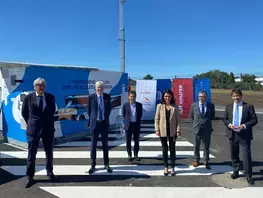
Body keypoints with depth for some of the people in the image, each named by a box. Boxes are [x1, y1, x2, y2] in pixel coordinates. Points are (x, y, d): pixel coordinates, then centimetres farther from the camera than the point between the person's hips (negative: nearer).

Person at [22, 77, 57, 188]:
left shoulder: (50, 97, -1)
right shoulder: (28, 97, -5)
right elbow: (24, 113, 7)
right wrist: (31, 123, 9)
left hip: (48, 128, 2)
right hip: (33, 129, -1)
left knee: (49, 152, 12)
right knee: (31, 153, 5)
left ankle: (49, 172, 30)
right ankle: (30, 177, 17)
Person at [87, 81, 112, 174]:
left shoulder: (107, 96, 0)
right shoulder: (91, 97, -4)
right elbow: (88, 110, 8)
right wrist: (93, 119, 11)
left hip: (104, 123, 1)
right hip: (95, 123, -1)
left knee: (105, 144, 9)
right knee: (93, 144, 3)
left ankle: (106, 164, 20)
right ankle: (93, 165, 15)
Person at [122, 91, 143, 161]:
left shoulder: (139, 105, -1)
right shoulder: (125, 105, -4)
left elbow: (140, 114, 10)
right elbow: (123, 114, 8)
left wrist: (137, 121, 8)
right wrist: (127, 120, 8)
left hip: (136, 125, 1)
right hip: (128, 125, -1)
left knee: (136, 141, 8)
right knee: (128, 141, 6)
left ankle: (136, 155, 21)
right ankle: (129, 155, 20)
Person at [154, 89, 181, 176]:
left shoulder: (175, 107, 0)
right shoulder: (159, 106, -1)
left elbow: (178, 119, 1)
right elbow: (156, 118, 1)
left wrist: (178, 130, -5)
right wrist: (157, 130, -5)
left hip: (172, 131, 0)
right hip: (163, 131, 0)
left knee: (172, 149, 9)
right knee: (164, 149, 10)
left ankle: (172, 168, 20)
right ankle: (166, 167, 23)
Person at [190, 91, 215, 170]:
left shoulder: (211, 105, -2)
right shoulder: (193, 105, -2)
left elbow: (212, 115, 15)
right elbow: (191, 116, 12)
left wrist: (207, 121, 10)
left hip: (207, 129, 0)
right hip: (196, 128, 1)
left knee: (206, 147, 9)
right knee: (196, 146, 12)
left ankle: (206, 162, 23)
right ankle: (197, 160, 30)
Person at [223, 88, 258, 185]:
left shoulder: (248, 106, -4)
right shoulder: (228, 107, 6)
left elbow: (254, 120, -5)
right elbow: (225, 119, 10)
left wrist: (244, 126, -18)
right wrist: (229, 124, -11)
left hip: (244, 135, -3)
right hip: (232, 134, 3)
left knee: (247, 155, -2)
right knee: (234, 155, 15)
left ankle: (248, 176, 13)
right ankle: (235, 172, 32)